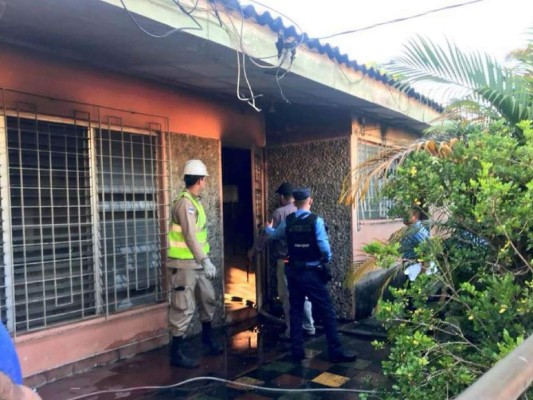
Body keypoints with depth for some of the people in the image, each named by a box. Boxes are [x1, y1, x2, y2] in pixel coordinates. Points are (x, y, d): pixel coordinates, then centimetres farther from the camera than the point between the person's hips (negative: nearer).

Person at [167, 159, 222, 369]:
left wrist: (204, 261, 19)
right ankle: (176, 352, 7)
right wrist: (206, 261, -27)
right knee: (184, 308, -4)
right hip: (184, 264, -10)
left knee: (208, 299, 19)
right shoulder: (185, 203, -18)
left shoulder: (194, 202, 12)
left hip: (196, 263, 10)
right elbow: (190, 237, -26)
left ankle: (207, 336, 39)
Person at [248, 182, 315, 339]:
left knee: (287, 296, 4)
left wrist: (254, 250, 3)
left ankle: (291, 330, 9)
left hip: (285, 261, -5)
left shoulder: (279, 212, -10)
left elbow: (268, 234, -9)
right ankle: (309, 327, 20)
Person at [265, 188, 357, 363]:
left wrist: (268, 228, 43)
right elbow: (324, 247, -17)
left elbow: (274, 235, 21)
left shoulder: (287, 221, 1)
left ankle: (297, 352, 19)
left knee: (296, 310, 13)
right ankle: (336, 352, 7)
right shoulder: (316, 220, -13)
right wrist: (327, 259, 5)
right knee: (327, 311, 3)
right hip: (312, 272, -5)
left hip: (293, 272, 5)